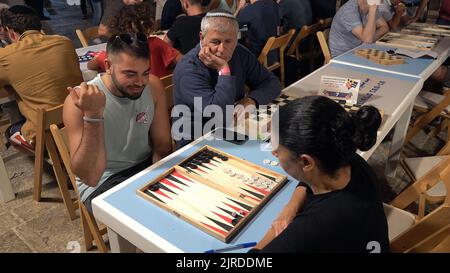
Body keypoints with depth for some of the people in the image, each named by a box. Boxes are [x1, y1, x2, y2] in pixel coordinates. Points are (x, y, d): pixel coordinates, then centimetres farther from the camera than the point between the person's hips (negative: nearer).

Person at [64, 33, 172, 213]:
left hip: (146, 168, 5)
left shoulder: (153, 86, -8)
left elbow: (162, 145, 0)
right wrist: (93, 114, -36)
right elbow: (90, 177, -26)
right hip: (100, 183, -4)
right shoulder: (81, 100, -21)